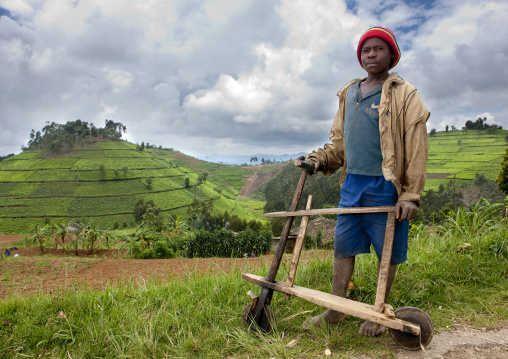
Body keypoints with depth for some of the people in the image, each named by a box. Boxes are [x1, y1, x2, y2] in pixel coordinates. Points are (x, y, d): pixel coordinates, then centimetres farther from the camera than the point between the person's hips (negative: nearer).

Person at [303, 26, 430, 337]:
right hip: (352, 183, 5)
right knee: (343, 247, 8)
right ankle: (336, 310, 22)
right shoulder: (348, 94, 16)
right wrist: (321, 158, 3)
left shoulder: (405, 94, -1)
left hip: (385, 186, -4)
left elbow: (416, 149, -7)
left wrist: (411, 195, -14)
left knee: (388, 252, 6)